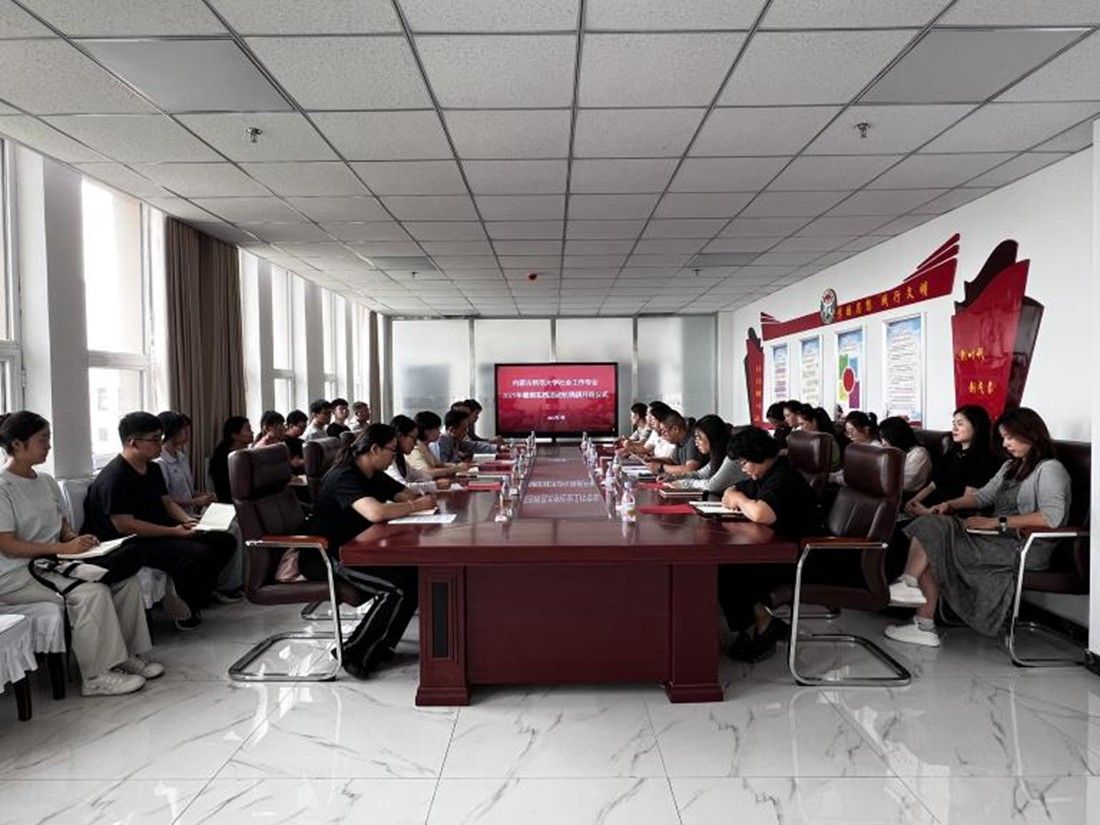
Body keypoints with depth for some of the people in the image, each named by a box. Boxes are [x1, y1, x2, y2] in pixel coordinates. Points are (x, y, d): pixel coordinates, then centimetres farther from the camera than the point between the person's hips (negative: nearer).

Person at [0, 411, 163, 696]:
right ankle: (97, 677, -19)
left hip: (53, 563, 8)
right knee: (92, 592, -29)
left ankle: (126, 656, -1)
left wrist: (77, 539, -4)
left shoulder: (46, 481, 12)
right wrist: (64, 548, -22)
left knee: (127, 581, -9)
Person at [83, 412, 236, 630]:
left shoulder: (153, 468, 13)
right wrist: (174, 531, -23)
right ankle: (187, 611, -8)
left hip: (162, 534, 10)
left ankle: (197, 594, 7)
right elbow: (125, 526, -22)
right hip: (131, 544, -9)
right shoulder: (113, 478, -17)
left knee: (225, 541, -2)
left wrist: (186, 520, -1)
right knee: (199, 554, -31)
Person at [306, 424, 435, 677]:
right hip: (325, 558, -9)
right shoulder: (344, 477, -20)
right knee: (396, 587, -24)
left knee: (415, 575, -10)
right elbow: (376, 512, -36)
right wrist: (417, 506, -23)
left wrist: (421, 499, -11)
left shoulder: (374, 476, 10)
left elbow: (407, 495, 14)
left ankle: (379, 649, 1)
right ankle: (353, 654, -7)